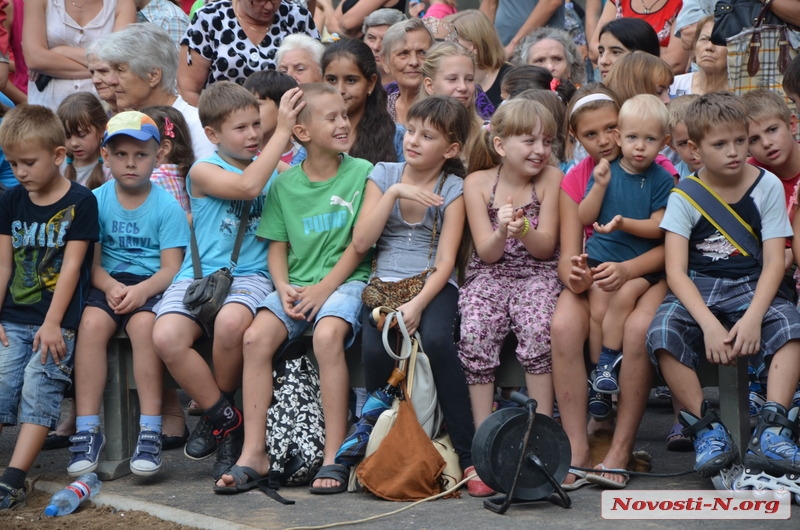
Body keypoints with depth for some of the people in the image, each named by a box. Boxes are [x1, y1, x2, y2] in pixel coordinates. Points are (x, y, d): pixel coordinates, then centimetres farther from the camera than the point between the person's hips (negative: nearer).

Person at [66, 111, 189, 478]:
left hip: (152, 285, -2)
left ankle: (150, 430, -28)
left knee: (143, 323, -33)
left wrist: (142, 290, -24)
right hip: (109, 282, 2)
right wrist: (111, 286, -19)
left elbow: (171, 267, -6)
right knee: (91, 322, -29)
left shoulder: (167, 206, -1)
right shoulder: (97, 201, 5)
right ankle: (87, 429, -25)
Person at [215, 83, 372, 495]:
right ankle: (254, 455, -16)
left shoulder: (362, 173, 0)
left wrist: (325, 287, -13)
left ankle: (334, 457, -27)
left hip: (345, 280, -4)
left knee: (327, 334, -33)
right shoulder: (285, 183, 9)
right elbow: (277, 246, 10)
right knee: (256, 336, -22)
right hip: (296, 284, 4)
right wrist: (284, 288, -9)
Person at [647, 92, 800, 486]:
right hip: (697, 290, 0)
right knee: (663, 331, -32)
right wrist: (709, 323, -25)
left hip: (751, 288, 0)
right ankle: (707, 429, -23)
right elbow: (676, 270, -9)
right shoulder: (685, 195, 0)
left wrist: (752, 317, -22)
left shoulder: (767, 186, 2)